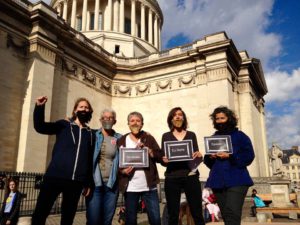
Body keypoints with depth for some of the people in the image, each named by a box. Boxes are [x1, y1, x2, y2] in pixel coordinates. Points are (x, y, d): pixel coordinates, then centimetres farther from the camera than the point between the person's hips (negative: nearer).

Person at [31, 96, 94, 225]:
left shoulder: (90, 134, 13)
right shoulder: (64, 125, 8)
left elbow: (90, 160, 13)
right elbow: (40, 127, -4)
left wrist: (88, 183, 12)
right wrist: (39, 107, -20)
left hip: (76, 181, 2)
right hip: (55, 177, -2)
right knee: (40, 213, -3)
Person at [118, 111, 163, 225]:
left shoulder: (149, 138, 6)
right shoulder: (121, 141, 6)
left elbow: (160, 157, 1)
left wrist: (149, 151, -14)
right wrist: (122, 170, -12)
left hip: (149, 185, 0)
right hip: (130, 187, 1)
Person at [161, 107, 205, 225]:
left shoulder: (191, 135, 12)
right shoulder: (166, 136, 8)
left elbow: (197, 157, 10)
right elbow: (163, 159, 5)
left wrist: (199, 155, -11)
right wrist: (164, 160, -16)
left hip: (191, 177, 1)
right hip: (172, 178, -1)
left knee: (197, 213, 0)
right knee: (173, 215, 2)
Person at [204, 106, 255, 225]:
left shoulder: (240, 136, 5)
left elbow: (248, 156, -4)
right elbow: (207, 161, 16)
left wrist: (230, 156, -14)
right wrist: (210, 157, -6)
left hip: (236, 180, -4)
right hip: (218, 181, 5)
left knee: (232, 214, -16)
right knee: (226, 215, 7)